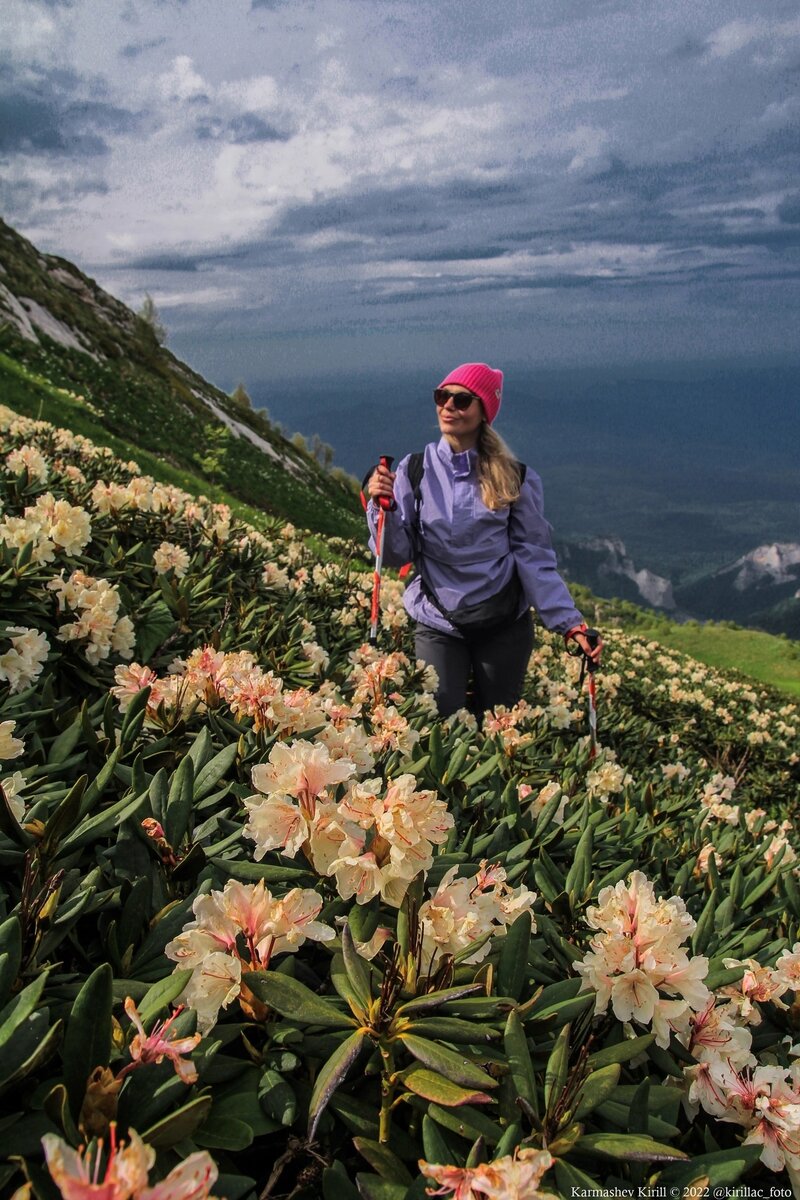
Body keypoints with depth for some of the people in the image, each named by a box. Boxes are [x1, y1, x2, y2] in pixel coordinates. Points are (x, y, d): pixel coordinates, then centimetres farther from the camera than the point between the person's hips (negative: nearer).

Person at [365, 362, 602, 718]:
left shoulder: (515, 477, -5)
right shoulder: (415, 470, -3)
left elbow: (535, 558, -3)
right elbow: (397, 555, -4)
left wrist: (571, 622, -11)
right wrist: (382, 507, -22)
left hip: (505, 624, 0)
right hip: (437, 625, 0)